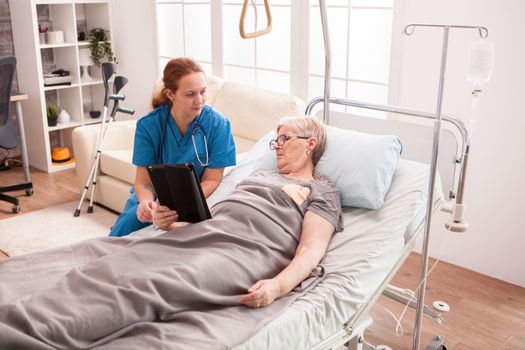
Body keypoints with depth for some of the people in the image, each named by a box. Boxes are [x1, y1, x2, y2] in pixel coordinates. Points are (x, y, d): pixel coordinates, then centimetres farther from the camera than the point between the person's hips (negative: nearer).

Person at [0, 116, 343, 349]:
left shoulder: (323, 191, 11)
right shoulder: (262, 174, 33)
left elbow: (311, 249, -4)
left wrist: (277, 286, -24)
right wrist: (173, 220, 8)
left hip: (245, 252, -7)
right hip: (200, 234, 8)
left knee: (147, 285, -32)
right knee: (104, 256, -16)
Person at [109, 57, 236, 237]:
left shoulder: (218, 124, -16)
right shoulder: (148, 125, -13)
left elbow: (211, 180, -11)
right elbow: (143, 180, -9)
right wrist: (146, 203, -33)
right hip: (154, 195, 2)